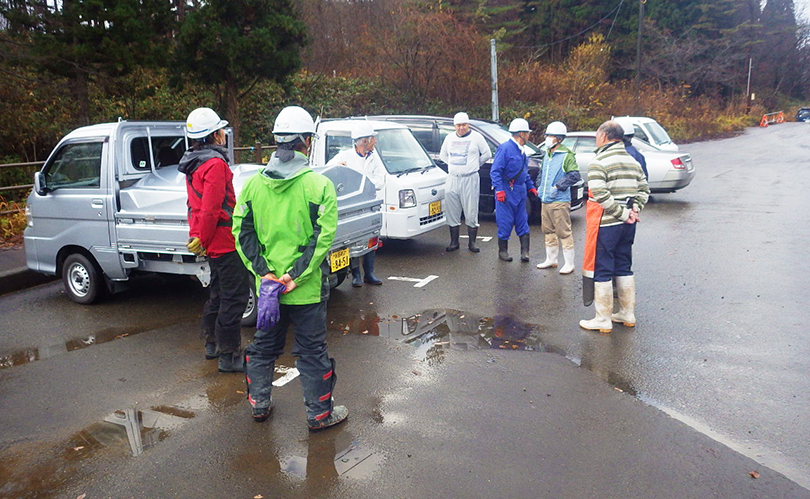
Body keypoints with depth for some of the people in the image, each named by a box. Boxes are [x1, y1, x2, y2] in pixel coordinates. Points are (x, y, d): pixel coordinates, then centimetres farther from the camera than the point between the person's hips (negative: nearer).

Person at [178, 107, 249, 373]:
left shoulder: (194, 164, 14)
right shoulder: (215, 164, -18)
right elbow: (212, 209, -23)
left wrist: (197, 236, 22)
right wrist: (202, 240, -14)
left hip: (211, 243, 10)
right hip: (224, 241, -10)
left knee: (218, 292, 21)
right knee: (235, 297, -4)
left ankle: (212, 343, 33)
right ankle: (229, 355, 2)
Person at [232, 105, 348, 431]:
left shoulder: (254, 184, 1)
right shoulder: (319, 185, -13)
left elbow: (241, 231, -1)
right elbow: (323, 236, -18)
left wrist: (263, 272, -5)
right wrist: (296, 274, -15)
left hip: (267, 284, 4)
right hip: (307, 289, -4)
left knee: (264, 344, 22)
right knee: (312, 350, 8)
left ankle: (259, 402, 36)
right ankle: (319, 413, 20)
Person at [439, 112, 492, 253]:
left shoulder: (476, 137, 1)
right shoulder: (450, 138, 12)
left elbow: (487, 154, 5)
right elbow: (442, 155, 24)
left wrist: (474, 165, 7)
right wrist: (454, 165, 13)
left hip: (470, 179, -4)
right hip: (452, 179, 4)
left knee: (471, 212, -2)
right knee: (452, 213, 4)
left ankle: (472, 243, 7)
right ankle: (454, 242, 14)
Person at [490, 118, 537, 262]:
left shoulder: (521, 151, 15)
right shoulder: (505, 148, -12)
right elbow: (495, 170, -16)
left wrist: (530, 186, 20)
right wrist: (499, 189, -22)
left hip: (520, 191, 8)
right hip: (506, 191, -8)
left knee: (522, 221, 7)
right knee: (505, 222, -2)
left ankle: (524, 252, 10)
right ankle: (502, 250, 12)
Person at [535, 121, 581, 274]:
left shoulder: (567, 155, -10)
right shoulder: (547, 155, 15)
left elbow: (575, 175, -17)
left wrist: (558, 187, -18)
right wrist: (540, 186, 15)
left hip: (560, 201, -8)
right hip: (545, 201, 8)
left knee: (564, 232, -4)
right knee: (548, 231, 15)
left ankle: (569, 264, 4)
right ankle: (551, 260, 28)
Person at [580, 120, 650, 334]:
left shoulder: (598, 162, -13)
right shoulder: (633, 162, 12)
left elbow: (601, 195, -23)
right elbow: (644, 190, 14)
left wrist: (623, 214, -16)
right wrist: (634, 210, 4)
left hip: (605, 224, -8)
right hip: (627, 226, 8)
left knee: (601, 271, 1)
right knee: (624, 268, 18)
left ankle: (603, 320, 6)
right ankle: (628, 314, 26)